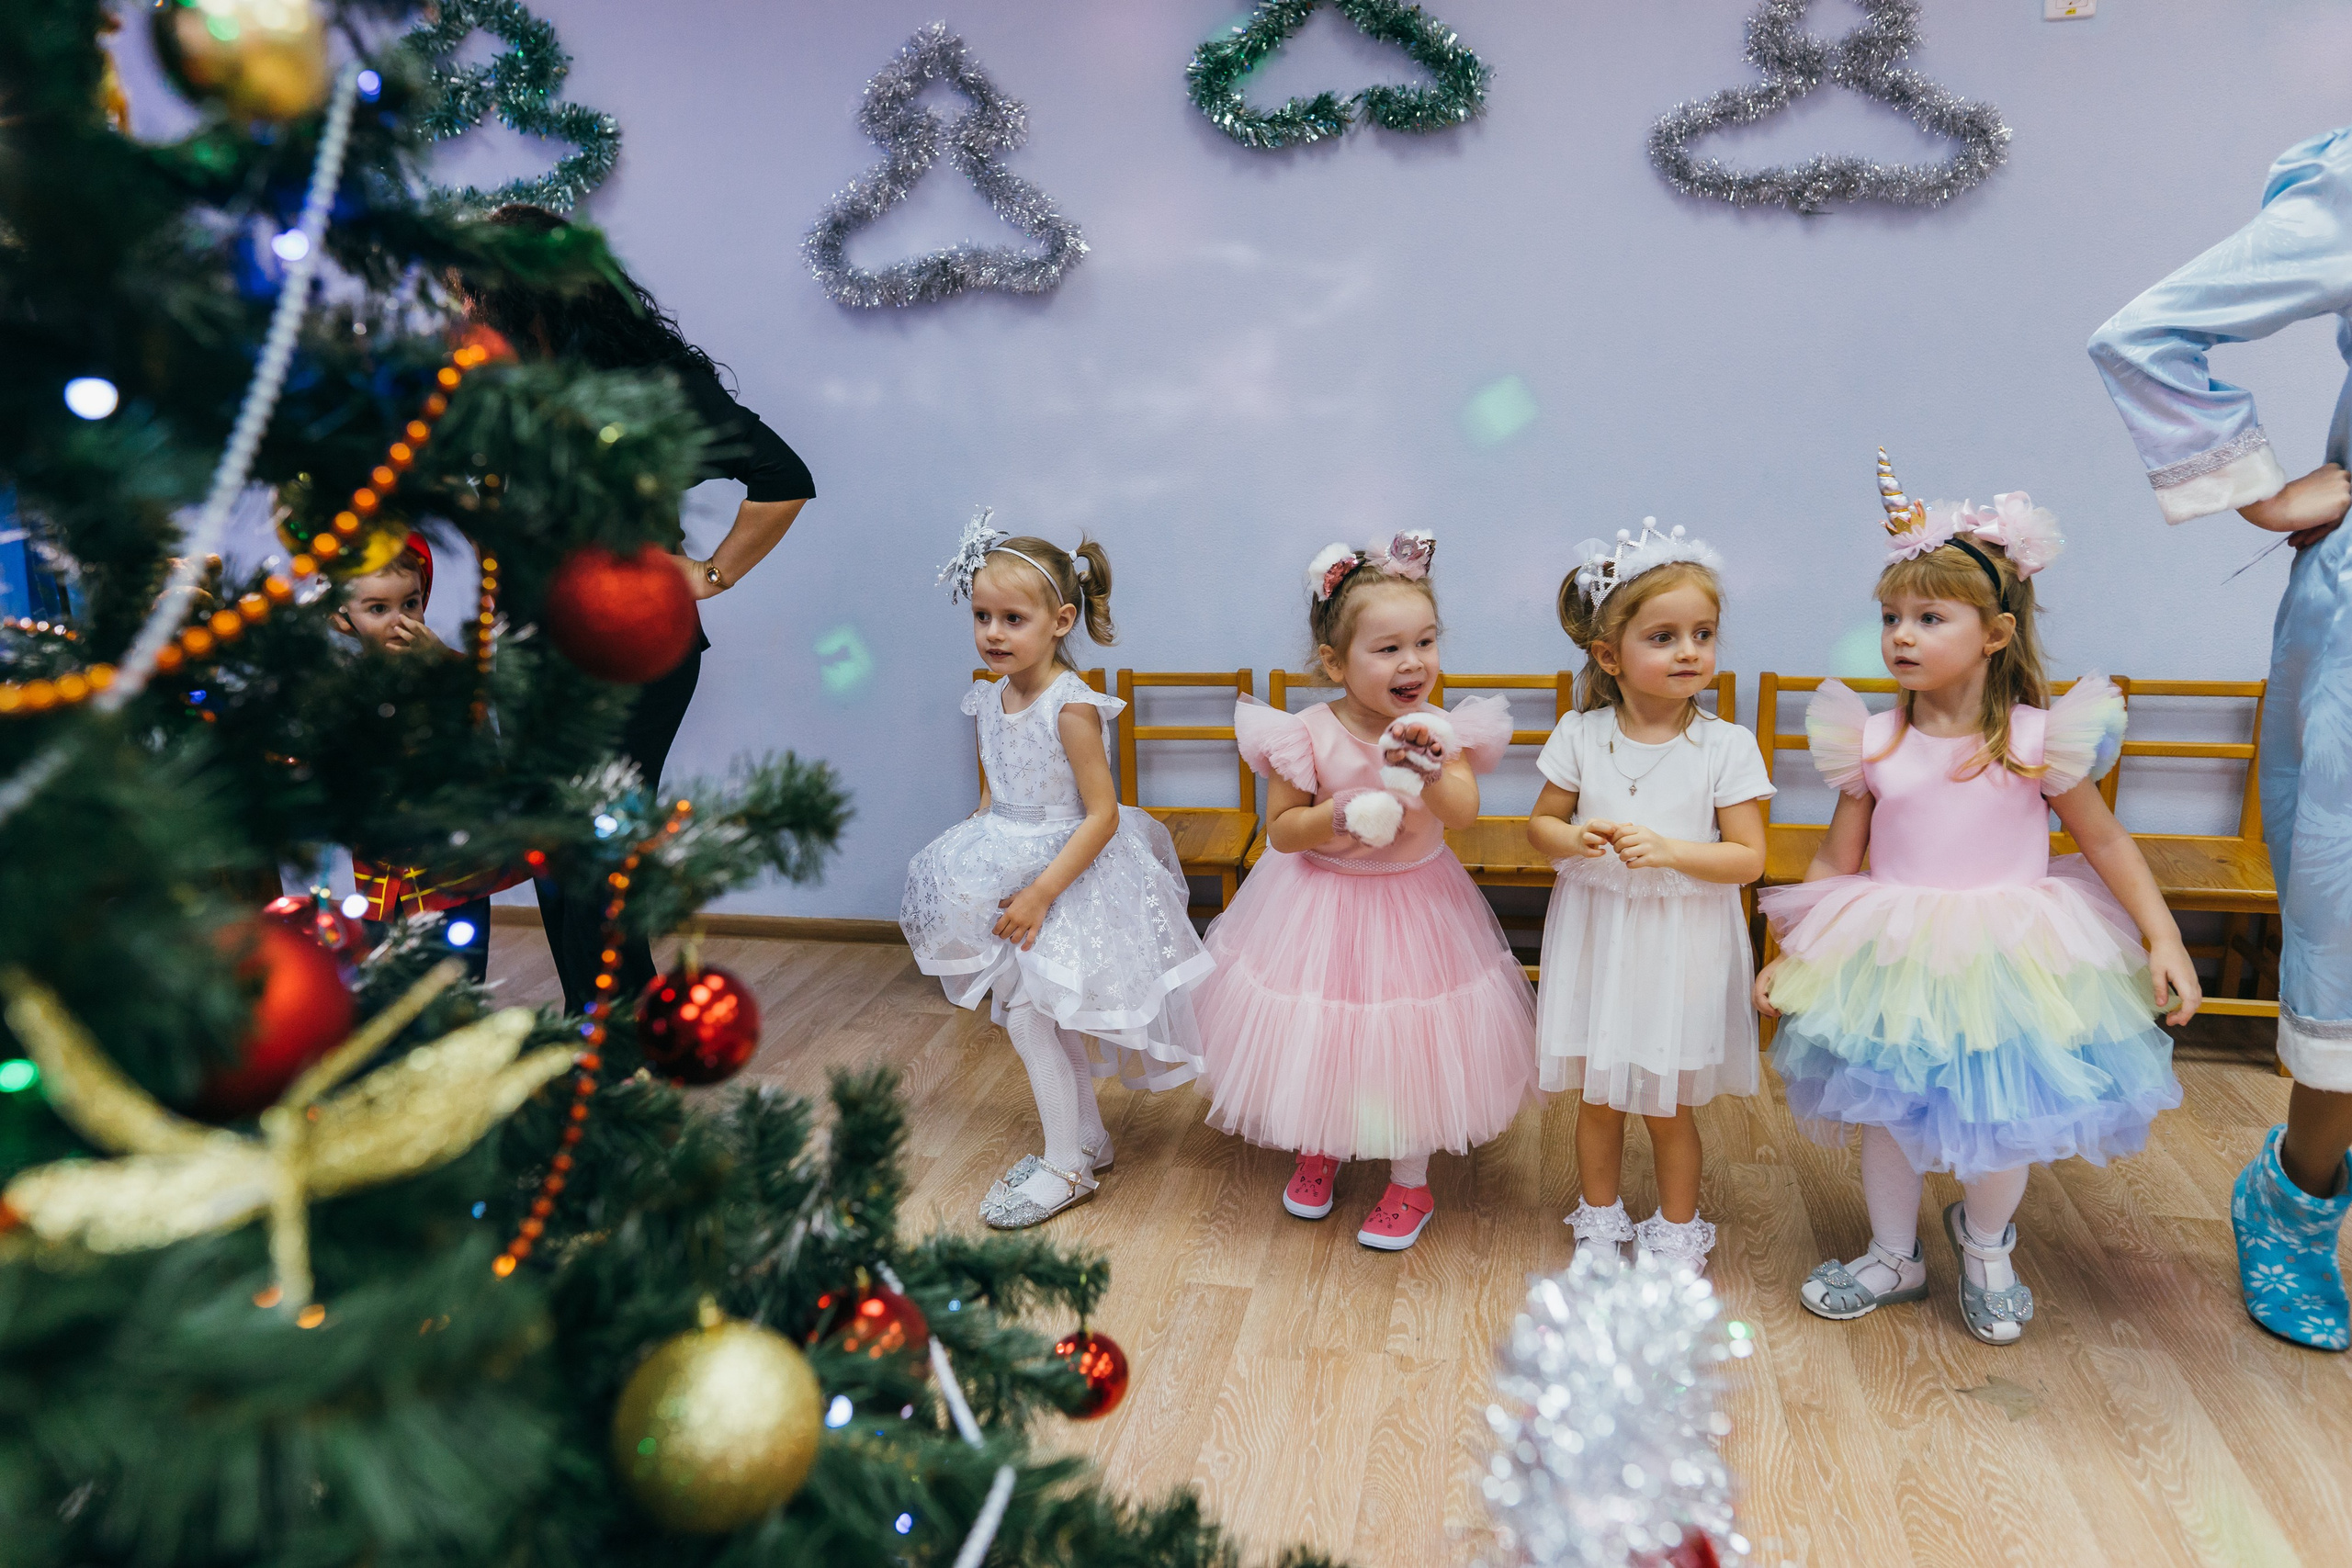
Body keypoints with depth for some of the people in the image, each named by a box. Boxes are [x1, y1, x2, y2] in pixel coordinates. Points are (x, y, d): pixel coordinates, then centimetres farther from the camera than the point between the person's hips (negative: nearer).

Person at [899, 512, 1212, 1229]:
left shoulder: (1071, 706, -21)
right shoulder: (992, 697, 2)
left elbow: (1102, 816, -21)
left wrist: (1041, 893, -23)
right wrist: (974, 865, 8)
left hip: (1067, 877, -8)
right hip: (1010, 871, 8)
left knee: (1027, 1014, -5)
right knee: (1045, 1017, 16)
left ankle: (1066, 1165, 11)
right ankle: (1087, 1138, 33)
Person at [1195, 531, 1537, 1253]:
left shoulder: (1438, 729, -13)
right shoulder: (1308, 734, -18)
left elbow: (1464, 809, -26)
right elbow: (1280, 829, -12)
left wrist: (1429, 771, -44)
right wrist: (1342, 817, -28)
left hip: (1415, 905, 1)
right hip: (1322, 904, 0)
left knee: (1410, 1040, 10)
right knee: (1316, 1035, 15)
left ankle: (1411, 1183, 31)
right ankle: (1318, 1148, 44)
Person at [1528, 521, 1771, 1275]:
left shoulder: (1725, 745, -11)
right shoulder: (1581, 736, -5)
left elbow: (1748, 858, -10)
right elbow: (1540, 823, 5)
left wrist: (1668, 850, -24)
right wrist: (1573, 839, -17)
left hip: (1681, 946, -2)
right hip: (1596, 936, 2)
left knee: (1668, 1106, 11)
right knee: (1598, 1098, 15)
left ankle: (1677, 1232, 34)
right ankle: (1601, 1220, 36)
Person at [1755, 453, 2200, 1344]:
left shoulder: (2038, 738, -10)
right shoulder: (1871, 742, -5)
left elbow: (2105, 842, 0)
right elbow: (1836, 859, 3)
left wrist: (2165, 941, -5)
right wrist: (1787, 956, 2)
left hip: (2008, 960, -1)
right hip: (1893, 961, 2)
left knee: (2002, 1120, 8)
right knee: (1889, 1111, 13)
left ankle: (1985, 1242, 40)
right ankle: (1893, 1257, 37)